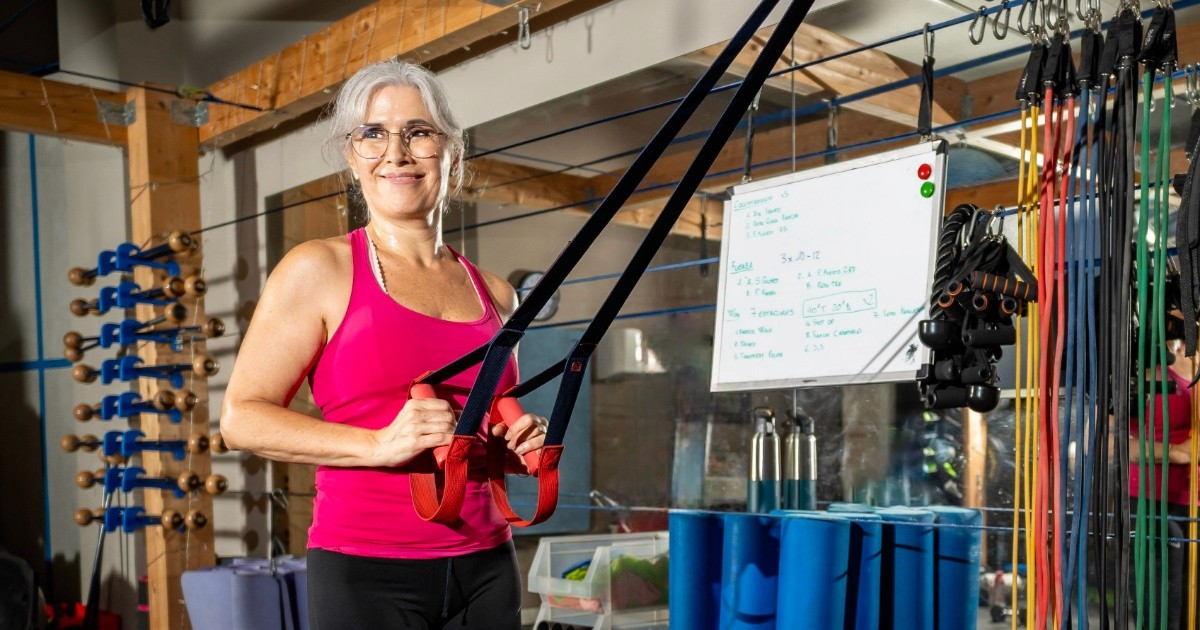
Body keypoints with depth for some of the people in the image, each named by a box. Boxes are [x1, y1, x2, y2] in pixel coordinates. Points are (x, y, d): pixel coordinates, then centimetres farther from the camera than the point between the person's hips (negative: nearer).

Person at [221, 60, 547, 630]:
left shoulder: (495, 295, 10)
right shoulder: (319, 269, -3)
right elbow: (242, 418, -7)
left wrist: (523, 444, 1)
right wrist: (378, 443, -18)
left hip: (487, 569, 4)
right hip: (367, 572, -4)